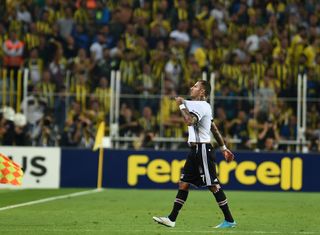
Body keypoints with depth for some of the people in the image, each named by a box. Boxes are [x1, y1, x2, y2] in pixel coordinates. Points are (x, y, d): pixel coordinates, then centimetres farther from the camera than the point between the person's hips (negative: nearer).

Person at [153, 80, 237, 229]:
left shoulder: (201, 106, -13)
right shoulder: (200, 105, 19)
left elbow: (189, 121, -32)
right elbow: (214, 129, 23)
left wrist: (182, 105, -19)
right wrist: (223, 148, 26)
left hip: (202, 149, -10)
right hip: (195, 150, 10)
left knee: (213, 185, -7)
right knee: (183, 183, 6)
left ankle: (229, 220, -3)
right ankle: (172, 219, 6)